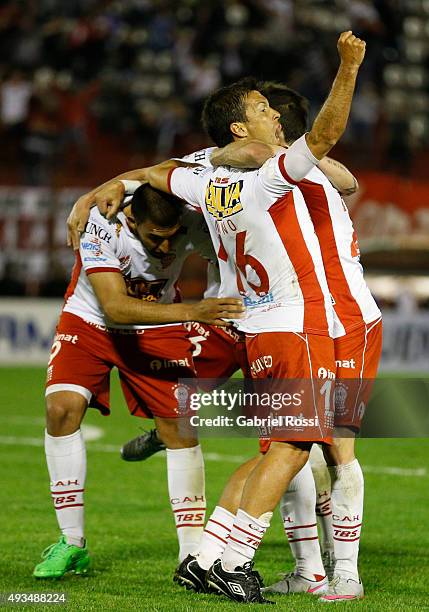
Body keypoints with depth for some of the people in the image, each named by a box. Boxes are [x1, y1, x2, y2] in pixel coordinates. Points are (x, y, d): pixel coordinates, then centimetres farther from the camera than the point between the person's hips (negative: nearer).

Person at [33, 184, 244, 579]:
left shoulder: (193, 223, -26)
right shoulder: (101, 225, -33)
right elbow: (115, 308, -40)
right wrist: (191, 312, -49)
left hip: (159, 330, 2)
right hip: (90, 322, -2)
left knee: (180, 427, -8)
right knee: (62, 407, -20)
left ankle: (193, 554, 2)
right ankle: (71, 543, -7)